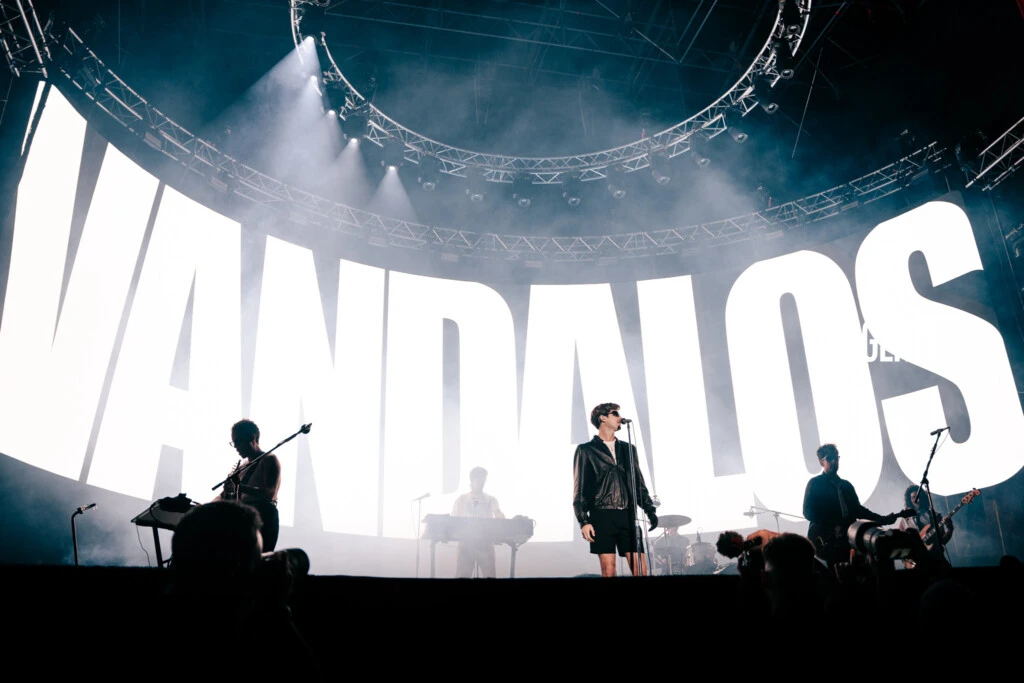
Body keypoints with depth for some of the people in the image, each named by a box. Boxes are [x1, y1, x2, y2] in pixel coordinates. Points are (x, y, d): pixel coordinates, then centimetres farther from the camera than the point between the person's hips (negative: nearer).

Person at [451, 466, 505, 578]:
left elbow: (498, 514, -5)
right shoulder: (461, 499, 14)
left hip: (485, 543, 0)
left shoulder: (491, 500, 12)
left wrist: (501, 517, -29)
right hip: (466, 542, 0)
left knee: (489, 575, -6)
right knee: (462, 576, -6)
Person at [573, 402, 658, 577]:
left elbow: (639, 485, 19)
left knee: (640, 569, -5)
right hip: (602, 516, -3)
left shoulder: (628, 449, 19)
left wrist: (650, 510, 5)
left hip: (628, 516, 4)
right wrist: (583, 521, -9)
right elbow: (579, 490, 1)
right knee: (608, 571, -6)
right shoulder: (585, 450, 7)